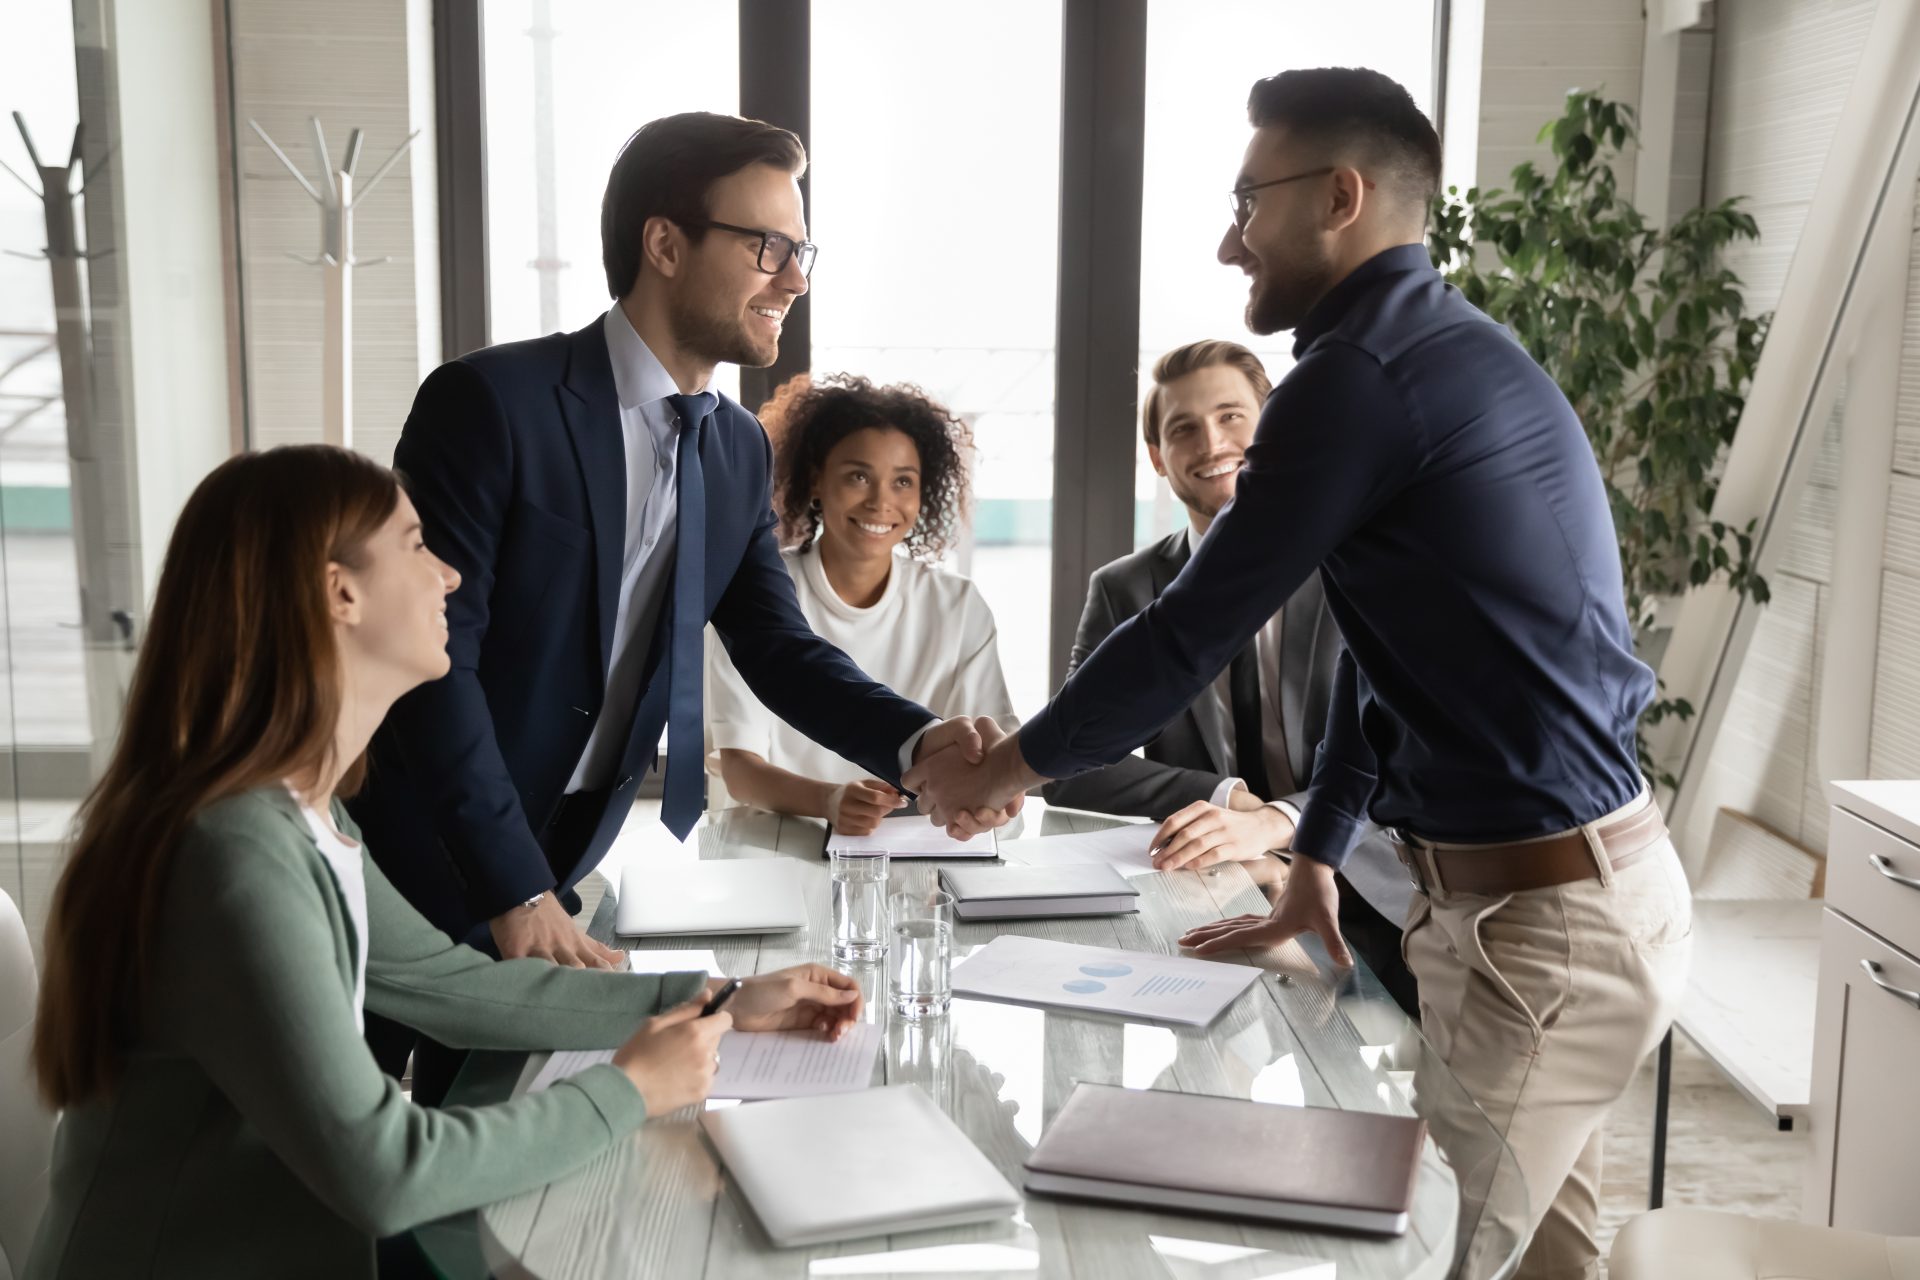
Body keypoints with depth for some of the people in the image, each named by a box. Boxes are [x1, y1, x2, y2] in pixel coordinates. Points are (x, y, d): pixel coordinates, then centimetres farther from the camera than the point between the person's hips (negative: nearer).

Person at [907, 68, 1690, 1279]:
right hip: (1581, 881, 10)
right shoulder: (1452, 352, 14)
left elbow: (1193, 633, -13)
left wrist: (1008, 767, 2)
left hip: (1546, 916, -10)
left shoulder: (1362, 373, -17)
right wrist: (1316, 858, 21)